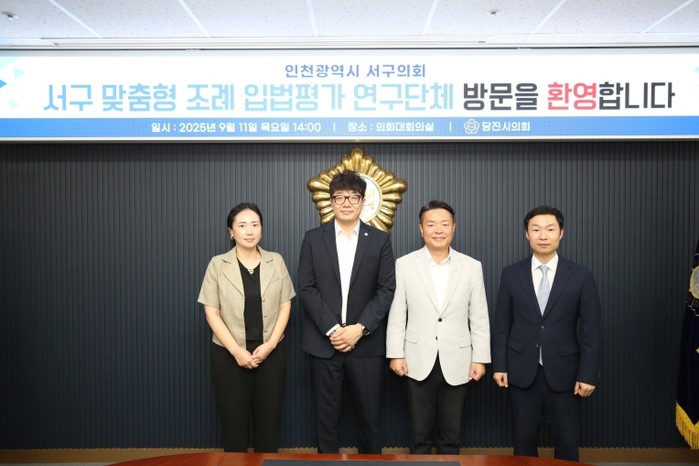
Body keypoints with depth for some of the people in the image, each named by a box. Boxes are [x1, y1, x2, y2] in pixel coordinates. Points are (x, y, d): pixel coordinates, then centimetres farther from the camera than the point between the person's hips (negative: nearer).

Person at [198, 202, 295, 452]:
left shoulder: (276, 262, 3)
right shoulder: (218, 265, -2)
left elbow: (285, 306, 3)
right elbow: (212, 313, -4)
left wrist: (270, 344, -9)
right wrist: (236, 350, -13)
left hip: (271, 352, 1)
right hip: (229, 354, -1)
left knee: (269, 418, 7)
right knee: (233, 419, 6)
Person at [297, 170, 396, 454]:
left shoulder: (380, 240, 4)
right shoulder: (313, 239, 4)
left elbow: (386, 290, -1)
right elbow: (306, 289, -1)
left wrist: (359, 328, -11)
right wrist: (332, 329, -11)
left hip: (366, 343, 0)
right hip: (324, 342, 0)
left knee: (369, 416, 7)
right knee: (327, 415, 9)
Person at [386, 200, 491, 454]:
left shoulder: (472, 266, 1)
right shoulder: (404, 264, -1)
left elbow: (479, 318, 3)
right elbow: (396, 314, 0)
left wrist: (480, 359, 0)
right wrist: (395, 354, -4)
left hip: (457, 363, 1)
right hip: (418, 362, -1)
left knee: (451, 434, 12)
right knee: (419, 432, 11)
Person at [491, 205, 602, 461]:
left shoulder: (581, 276, -3)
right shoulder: (511, 274, 0)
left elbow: (590, 330, -2)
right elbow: (501, 324, 3)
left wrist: (588, 374, -5)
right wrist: (499, 365, 0)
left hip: (563, 372, -1)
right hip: (521, 371, 1)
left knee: (567, 442, 9)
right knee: (523, 439, 11)